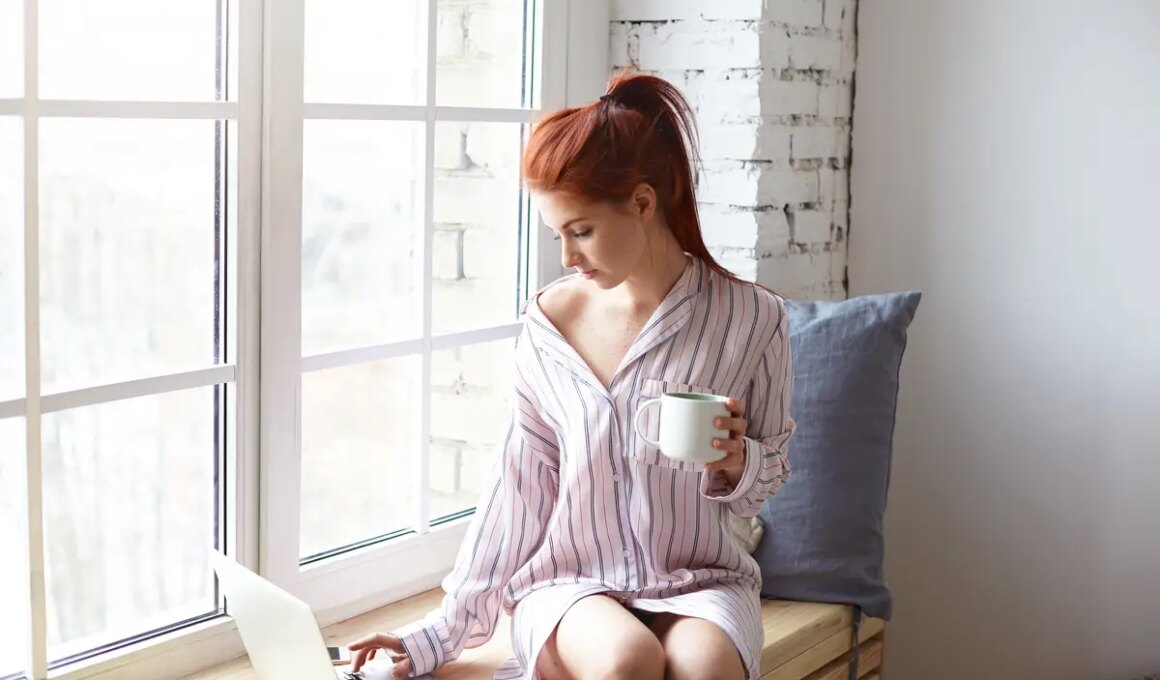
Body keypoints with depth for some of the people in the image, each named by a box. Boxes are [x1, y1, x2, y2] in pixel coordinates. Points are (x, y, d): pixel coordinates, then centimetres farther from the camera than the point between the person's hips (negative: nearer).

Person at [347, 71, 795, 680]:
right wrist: (444, 631, 2)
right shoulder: (549, 324, -3)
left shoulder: (750, 319, -5)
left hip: (700, 579, 0)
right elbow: (521, 486, 3)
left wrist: (738, 464, -17)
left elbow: (766, 478, 8)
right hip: (571, 581, 0)